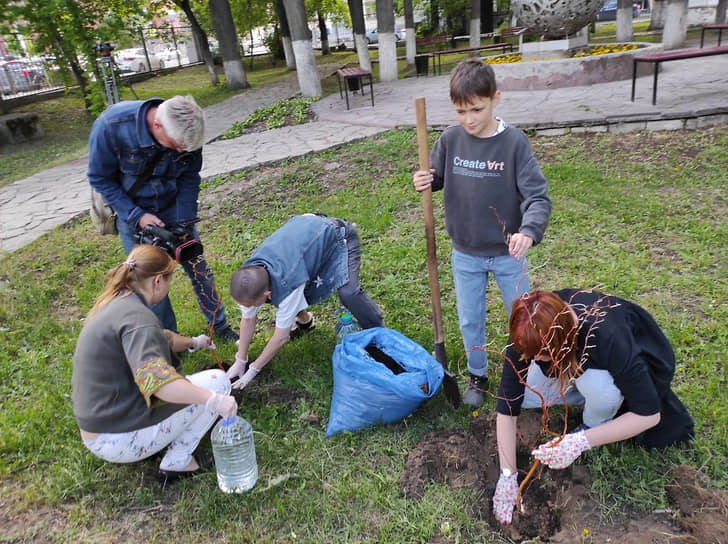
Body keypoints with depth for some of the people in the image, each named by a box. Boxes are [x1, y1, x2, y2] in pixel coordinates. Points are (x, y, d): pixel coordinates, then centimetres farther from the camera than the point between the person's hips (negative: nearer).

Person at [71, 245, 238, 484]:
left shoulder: (115, 302, 8)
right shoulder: (136, 316, -24)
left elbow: (157, 339, 26)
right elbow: (155, 379, -38)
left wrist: (193, 343, 40)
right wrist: (213, 400, -38)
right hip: (120, 441, -10)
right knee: (218, 380, -3)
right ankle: (177, 463, 1)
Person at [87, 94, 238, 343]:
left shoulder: (187, 132, -22)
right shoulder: (110, 127, -30)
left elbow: (190, 178, -8)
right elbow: (100, 179, -16)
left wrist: (184, 224, -16)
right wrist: (137, 215, -23)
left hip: (173, 206, 2)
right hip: (131, 210, -2)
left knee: (198, 266, 5)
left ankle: (220, 325, 23)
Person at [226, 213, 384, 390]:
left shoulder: (287, 284, -39)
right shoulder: (247, 275, -20)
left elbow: (281, 337, -26)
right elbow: (248, 319, -6)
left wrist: (253, 370, -15)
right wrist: (240, 362, 0)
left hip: (336, 235, -7)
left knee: (348, 291, -27)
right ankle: (304, 320, 29)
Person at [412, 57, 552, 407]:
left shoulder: (514, 142, -16)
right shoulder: (450, 140, -8)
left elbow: (537, 196, -20)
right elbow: (436, 177, 7)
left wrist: (528, 231, -39)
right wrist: (423, 182, -18)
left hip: (507, 253, -2)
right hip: (465, 254, 2)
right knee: (470, 321, 15)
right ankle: (477, 377, 39)